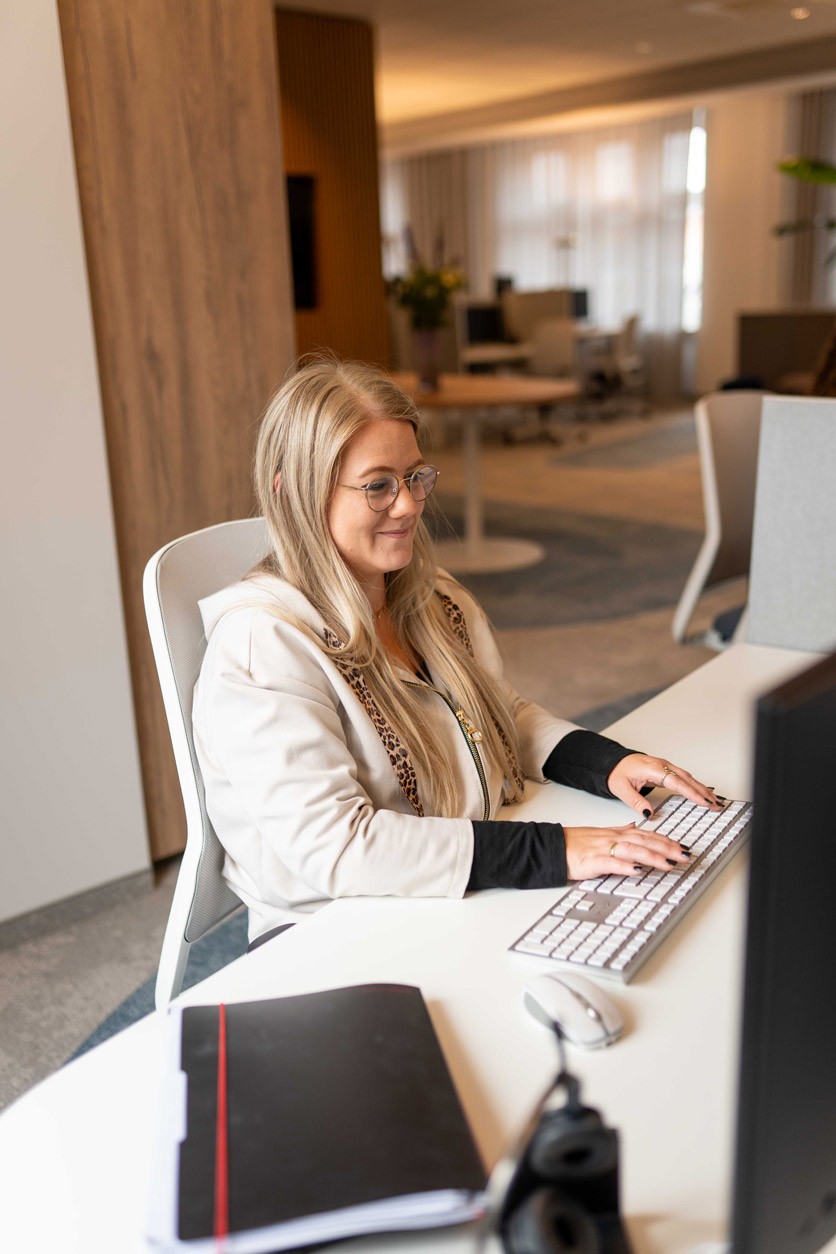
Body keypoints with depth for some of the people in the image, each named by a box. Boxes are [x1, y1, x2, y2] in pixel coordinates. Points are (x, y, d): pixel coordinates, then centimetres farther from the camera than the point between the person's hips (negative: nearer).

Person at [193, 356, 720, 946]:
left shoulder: (433, 599, 9)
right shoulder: (261, 643, -18)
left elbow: (508, 715, 21)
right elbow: (332, 846, -25)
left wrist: (605, 762, 0)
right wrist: (551, 850, -27)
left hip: (477, 898, 7)